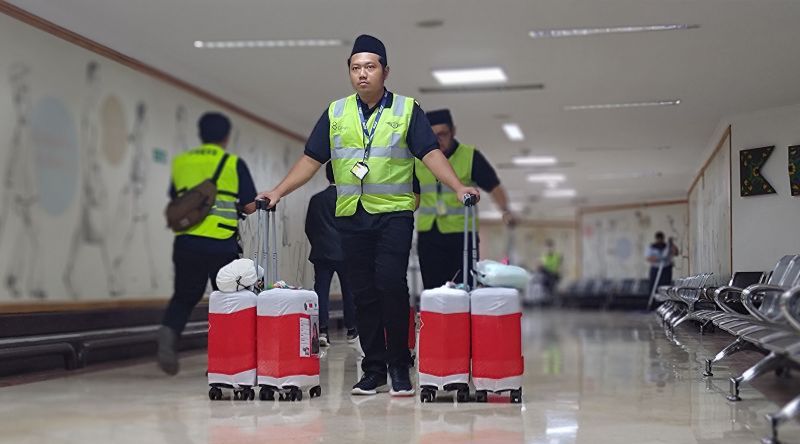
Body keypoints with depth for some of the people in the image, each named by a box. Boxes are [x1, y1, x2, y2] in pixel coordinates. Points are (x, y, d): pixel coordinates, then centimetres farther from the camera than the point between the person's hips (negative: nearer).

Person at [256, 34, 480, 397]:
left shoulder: (407, 110, 5)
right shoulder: (336, 113, 13)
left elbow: (431, 154, -3)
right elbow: (311, 159, 13)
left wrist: (459, 187, -18)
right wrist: (279, 191, 4)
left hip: (394, 213, -3)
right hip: (351, 216, 3)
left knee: (391, 283, -16)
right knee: (363, 294, 4)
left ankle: (399, 366, -3)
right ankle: (374, 369, 13)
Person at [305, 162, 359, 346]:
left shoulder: (316, 199, 4)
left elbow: (308, 227, 7)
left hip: (321, 253, 2)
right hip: (345, 253, -2)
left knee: (321, 290, 1)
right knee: (349, 290, 8)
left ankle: (322, 330, -9)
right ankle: (351, 330, 15)